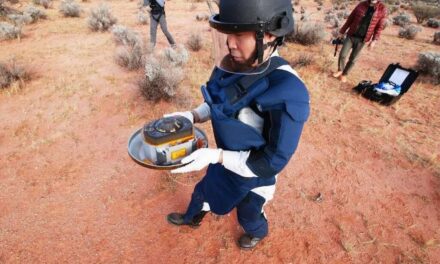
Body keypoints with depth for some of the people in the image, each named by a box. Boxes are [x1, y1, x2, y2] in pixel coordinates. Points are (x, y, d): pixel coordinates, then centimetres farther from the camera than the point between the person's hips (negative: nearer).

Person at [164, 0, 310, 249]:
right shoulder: (235, 66, -16)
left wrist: (216, 156, -33)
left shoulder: (288, 93, -37)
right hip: (226, 160, 6)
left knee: (248, 215, 26)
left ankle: (259, 232, 65)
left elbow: (271, 162, -29)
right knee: (203, 191, 31)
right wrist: (191, 116, -14)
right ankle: (192, 218, 66)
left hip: (254, 175, -5)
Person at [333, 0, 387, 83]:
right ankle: (340, 70, 24)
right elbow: (350, 19, 6)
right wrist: (342, 31, 7)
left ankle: (344, 74, 22)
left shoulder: (382, 9, -4)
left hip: (362, 40, -1)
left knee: (353, 59, 5)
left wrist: (374, 40, -10)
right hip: (350, 36, 1)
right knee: (342, 55, 0)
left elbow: (379, 27, -2)